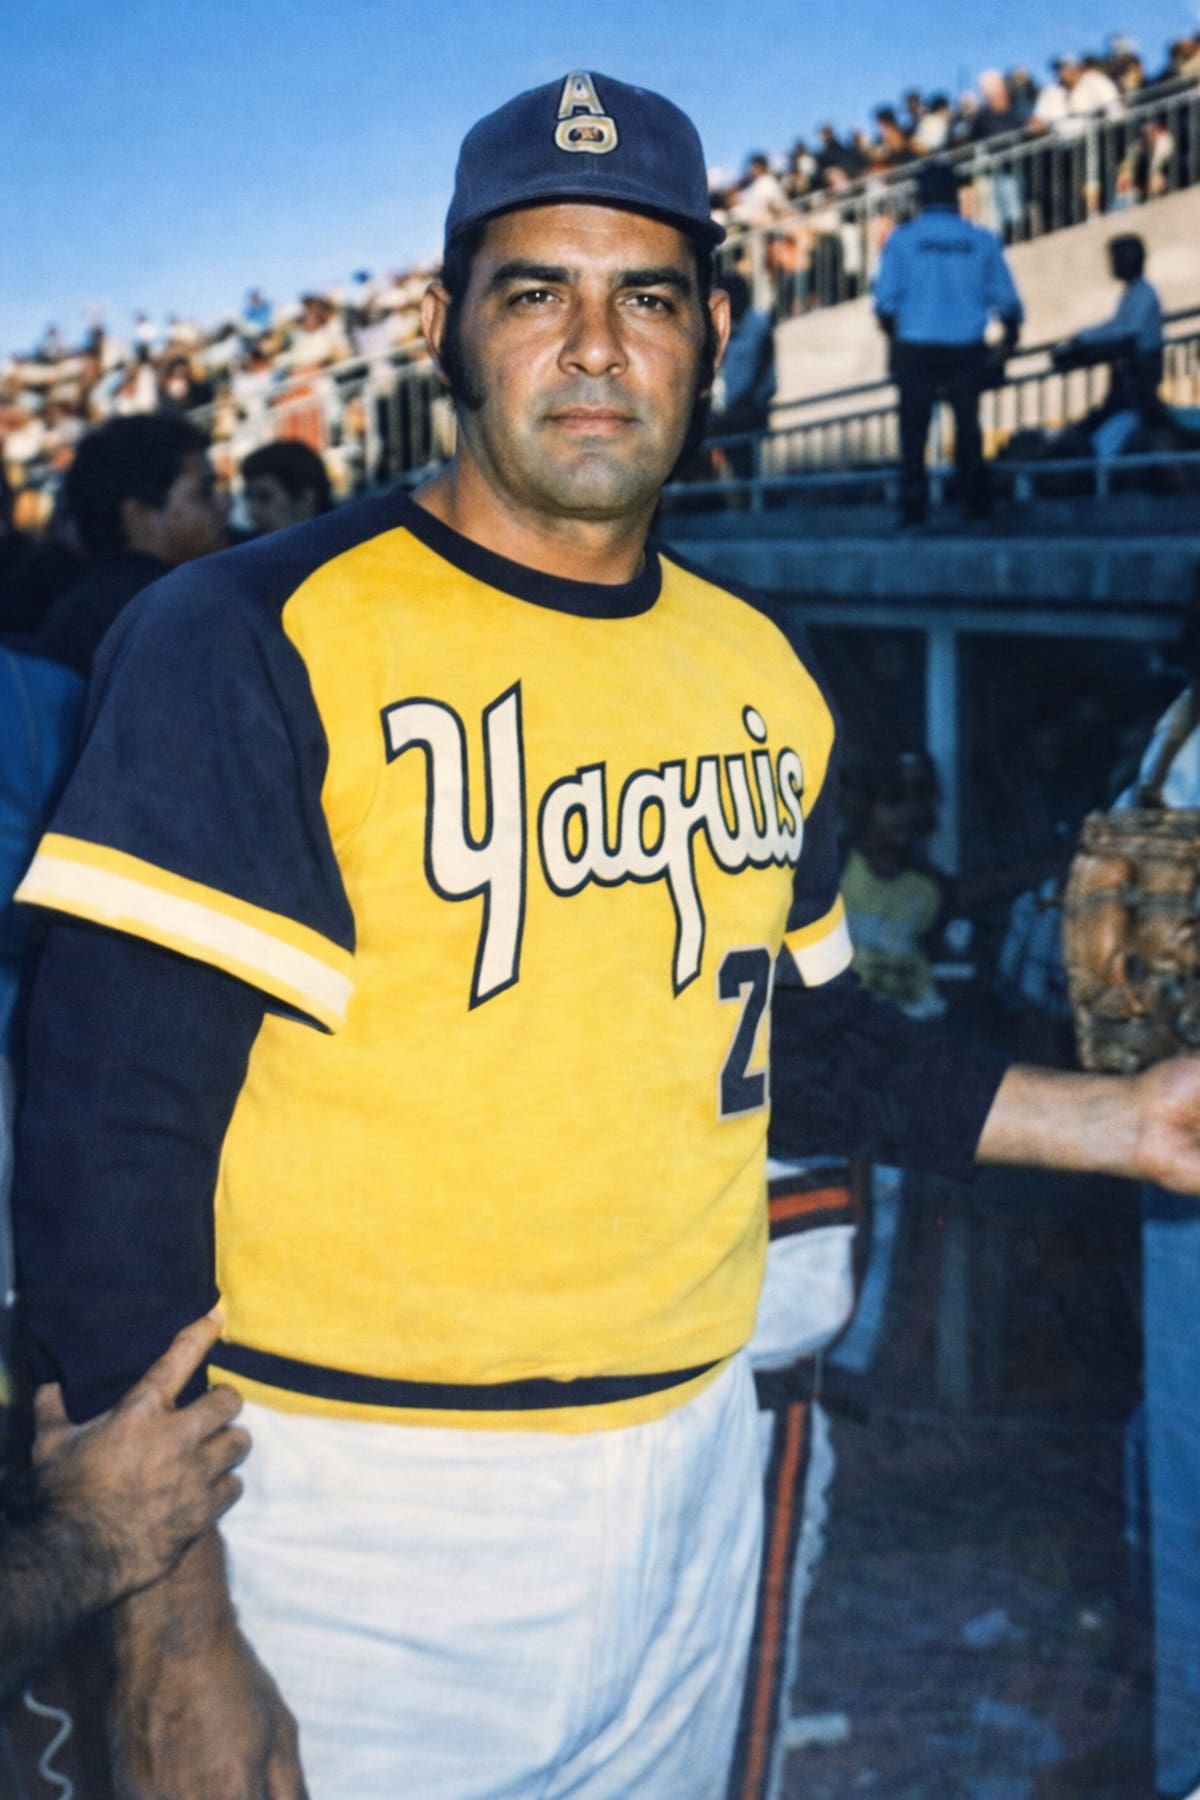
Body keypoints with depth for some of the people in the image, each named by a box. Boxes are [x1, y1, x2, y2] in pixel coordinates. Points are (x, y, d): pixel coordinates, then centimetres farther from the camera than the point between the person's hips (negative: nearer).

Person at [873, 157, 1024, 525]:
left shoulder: (902, 239, -4)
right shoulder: (980, 240, 0)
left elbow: (886, 298, -4)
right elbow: (1005, 298, 3)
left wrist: (892, 330, 15)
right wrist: (1011, 332, 20)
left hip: (916, 348, -1)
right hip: (967, 348, 1)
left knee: (914, 428, 6)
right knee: (967, 425, 14)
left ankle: (913, 506, 3)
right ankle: (974, 501, 14)